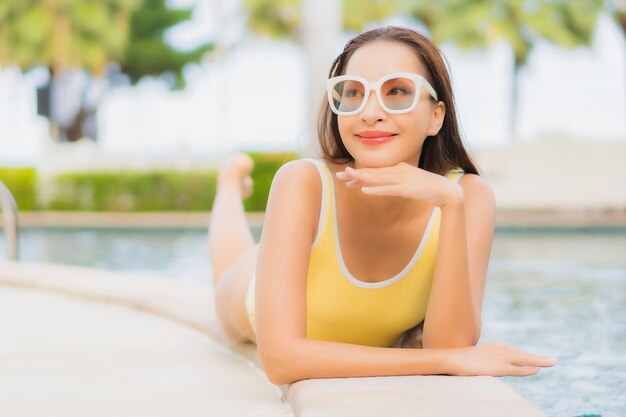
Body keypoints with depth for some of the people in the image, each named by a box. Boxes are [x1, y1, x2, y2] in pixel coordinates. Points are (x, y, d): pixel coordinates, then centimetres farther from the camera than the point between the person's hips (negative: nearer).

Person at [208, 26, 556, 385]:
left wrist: (452, 205, -56)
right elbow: (280, 358, -52)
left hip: (381, 338, 1)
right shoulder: (303, 183, -44)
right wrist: (449, 360, -54)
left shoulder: (470, 196, -38)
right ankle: (234, 182, 59)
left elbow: (450, 344, -46)